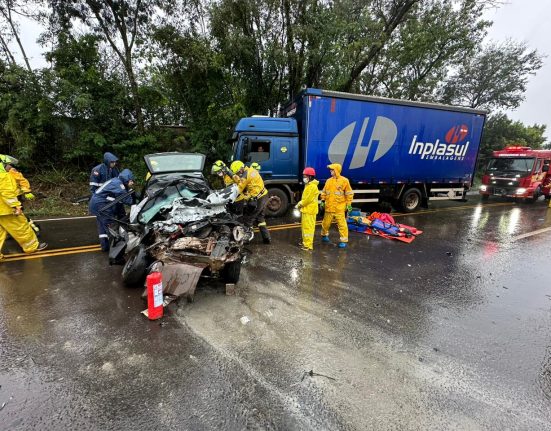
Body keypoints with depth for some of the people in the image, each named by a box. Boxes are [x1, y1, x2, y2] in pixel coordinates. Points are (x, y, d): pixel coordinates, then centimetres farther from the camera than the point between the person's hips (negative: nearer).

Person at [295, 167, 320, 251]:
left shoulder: (312, 186, -16)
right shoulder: (308, 185, 16)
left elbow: (308, 199, -19)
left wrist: (299, 204, -8)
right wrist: (300, 204, 5)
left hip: (309, 210, -10)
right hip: (305, 210, 10)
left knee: (308, 227, -7)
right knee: (305, 226, 17)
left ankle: (308, 245, -2)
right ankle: (305, 242, 29)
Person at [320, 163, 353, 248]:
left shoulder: (344, 180, -5)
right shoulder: (328, 181, 9)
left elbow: (349, 193, -3)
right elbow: (324, 192, 17)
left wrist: (349, 204, -5)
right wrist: (323, 201, 11)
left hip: (339, 208, -4)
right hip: (329, 207, 4)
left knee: (342, 224, -3)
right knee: (326, 222, 14)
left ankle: (343, 240, 6)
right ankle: (324, 235, 37)